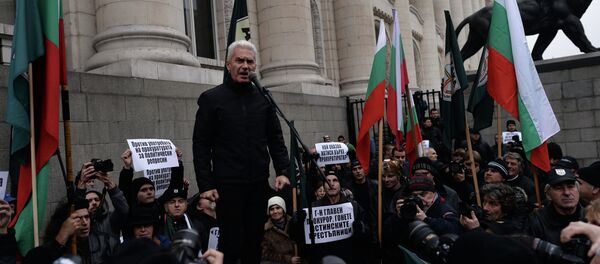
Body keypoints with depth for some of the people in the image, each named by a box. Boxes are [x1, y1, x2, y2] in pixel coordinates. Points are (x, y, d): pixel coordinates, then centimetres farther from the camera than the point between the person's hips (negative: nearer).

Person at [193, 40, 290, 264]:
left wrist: (282, 171, -1)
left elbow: (276, 139, 11)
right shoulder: (211, 99, -2)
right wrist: (205, 185, -10)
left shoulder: (263, 98, 8)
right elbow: (201, 146, -4)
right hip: (227, 185, -3)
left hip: (259, 184, 4)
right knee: (231, 244, 2)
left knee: (255, 242, 12)